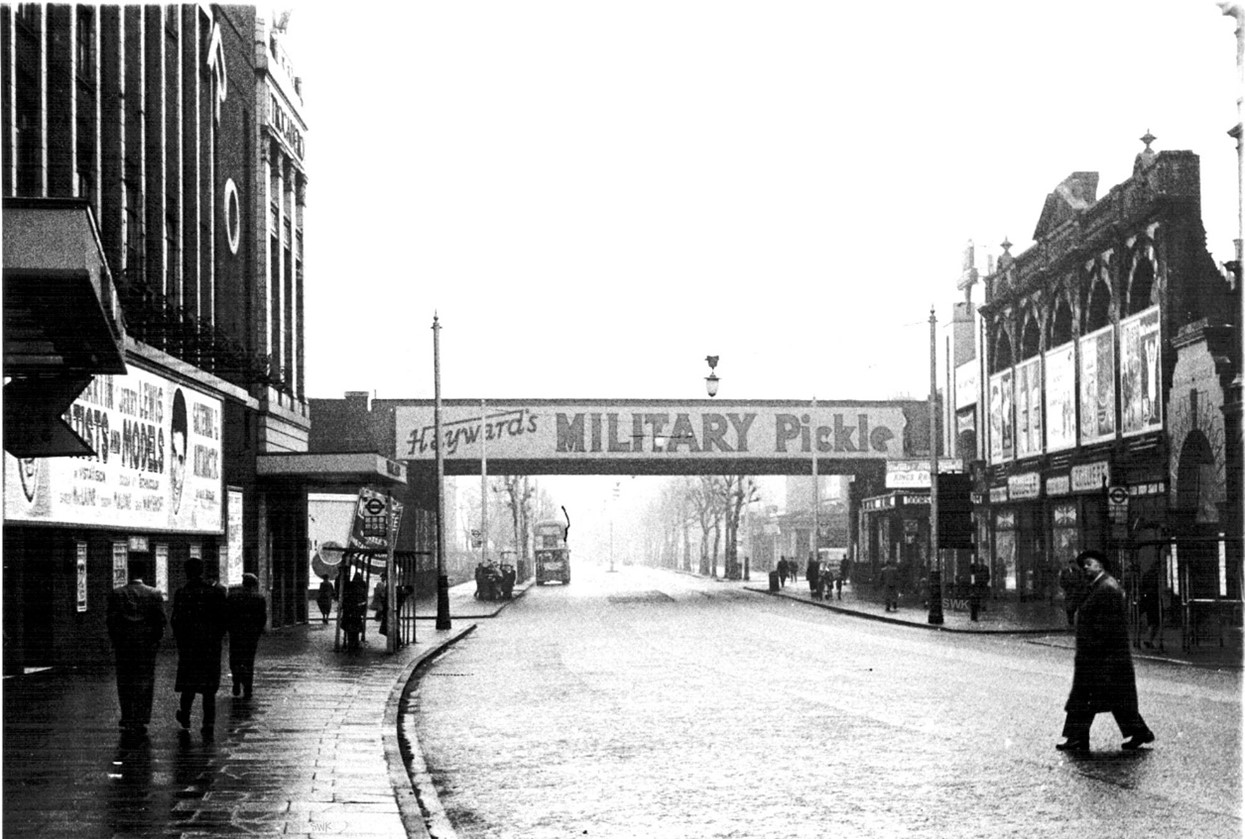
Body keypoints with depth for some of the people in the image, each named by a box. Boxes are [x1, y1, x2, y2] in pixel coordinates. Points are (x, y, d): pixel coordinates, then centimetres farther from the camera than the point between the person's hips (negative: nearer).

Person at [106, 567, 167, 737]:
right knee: (145, 683, 5)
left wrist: (115, 640, 7)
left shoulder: (116, 593, -2)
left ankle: (128, 721, 7)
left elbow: (111, 620, -3)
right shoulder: (154, 594, -3)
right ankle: (141, 721, 2)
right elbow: (161, 621, -4)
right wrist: (155, 640, 7)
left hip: (123, 645, 0)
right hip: (147, 646, 0)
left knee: (125, 684, 9)